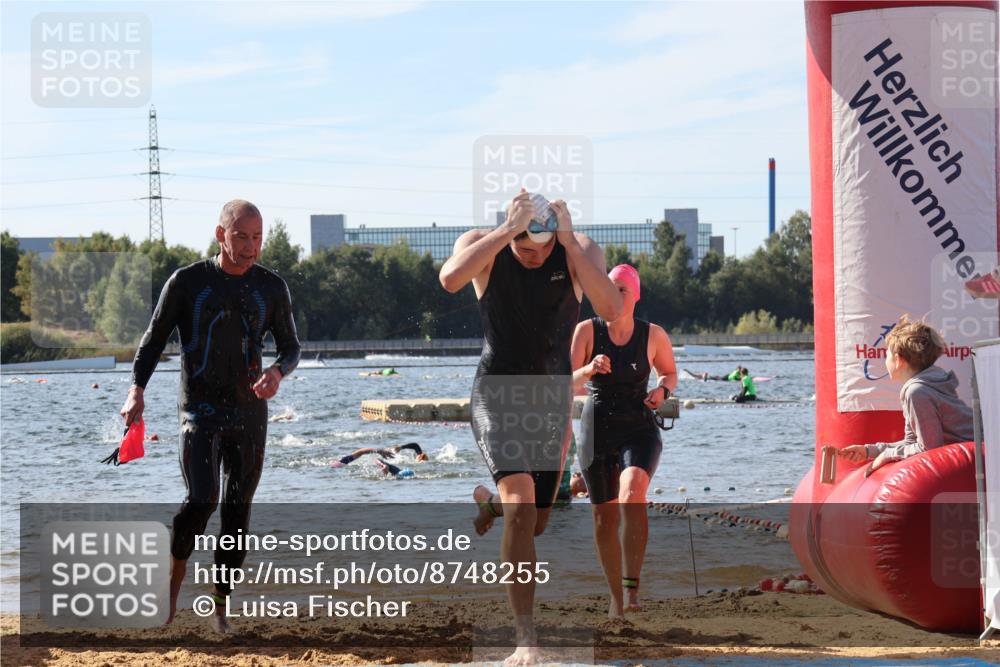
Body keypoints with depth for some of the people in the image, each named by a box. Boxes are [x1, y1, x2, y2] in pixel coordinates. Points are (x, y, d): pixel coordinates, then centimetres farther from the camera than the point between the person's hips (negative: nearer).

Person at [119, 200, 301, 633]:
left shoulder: (272, 288, 4)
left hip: (249, 413, 3)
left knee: (238, 510, 4)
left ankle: (221, 607, 16)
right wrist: (136, 391, -14)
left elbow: (290, 348, 11)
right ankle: (173, 581, 3)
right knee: (202, 500, -20)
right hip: (199, 412, -3)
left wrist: (277, 372, -13)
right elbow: (153, 341, 2)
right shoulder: (187, 283, -3)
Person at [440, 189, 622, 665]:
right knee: (521, 508, -23)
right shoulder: (485, 245, -12)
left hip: (553, 396, 3)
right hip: (498, 393, -3)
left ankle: (488, 502, 52)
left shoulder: (579, 251, -9)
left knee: (534, 521, 14)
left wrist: (568, 242, -31)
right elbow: (451, 279, -35)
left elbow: (610, 310, -26)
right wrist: (509, 230, -35)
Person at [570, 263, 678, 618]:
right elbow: (568, 381, -10)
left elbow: (670, 372, 16)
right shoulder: (587, 330, -4)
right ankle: (616, 595, 25)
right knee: (605, 517, 8)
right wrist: (590, 369, -31)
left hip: (639, 430, -1)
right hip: (597, 432, 1)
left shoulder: (654, 335, -1)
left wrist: (662, 389, -6)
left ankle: (632, 586, -29)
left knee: (632, 494, -29)